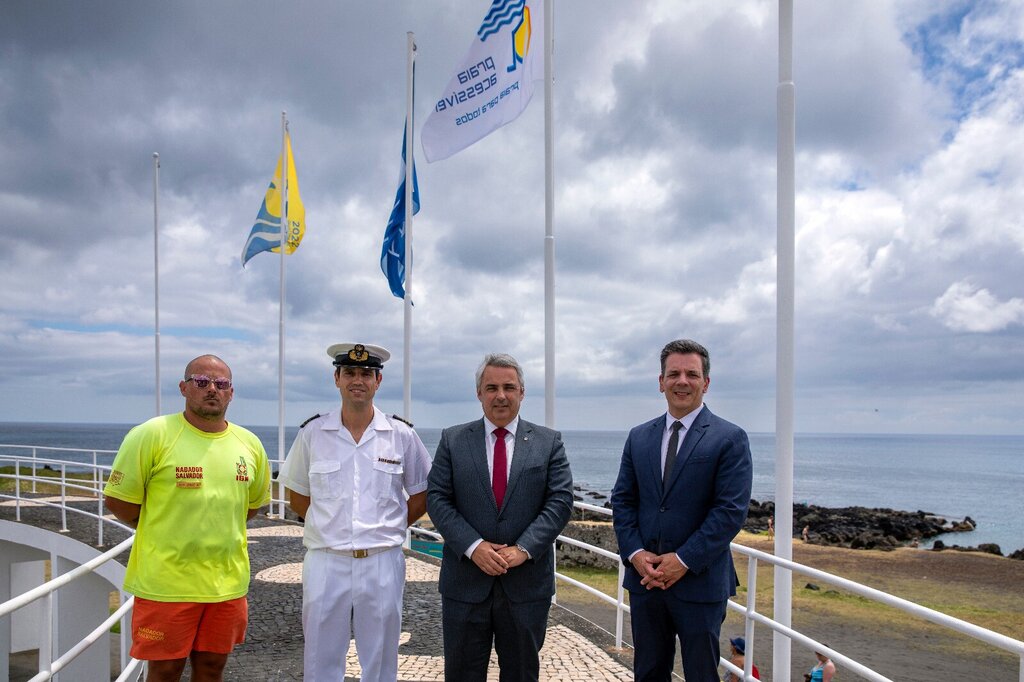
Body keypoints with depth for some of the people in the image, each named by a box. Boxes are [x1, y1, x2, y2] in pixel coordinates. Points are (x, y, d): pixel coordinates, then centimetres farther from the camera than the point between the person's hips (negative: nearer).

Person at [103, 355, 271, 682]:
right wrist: (162, 532, 1)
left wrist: (217, 530, 9)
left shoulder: (250, 444, 4)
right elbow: (117, 500, -5)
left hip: (228, 581, 4)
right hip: (166, 582, -4)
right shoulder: (151, 435, -9)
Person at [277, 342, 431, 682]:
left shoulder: (402, 435, 0)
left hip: (382, 563, 0)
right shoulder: (312, 433, 1)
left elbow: (421, 498, 9)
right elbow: (297, 498, 11)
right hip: (325, 562, 0)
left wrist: (386, 528, 3)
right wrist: (330, 526, 5)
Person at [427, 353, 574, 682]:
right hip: (465, 581, 0)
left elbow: (560, 501, -4)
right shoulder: (452, 439, 3)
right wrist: (473, 546, -15)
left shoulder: (548, 442, 3)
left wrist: (524, 549, -15)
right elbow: (437, 499, -2)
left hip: (527, 583, 0)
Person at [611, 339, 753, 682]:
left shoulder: (729, 439, -7)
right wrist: (635, 553, -7)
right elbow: (622, 499, 8)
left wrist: (683, 560, -16)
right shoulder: (639, 437, 8)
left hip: (700, 582, -4)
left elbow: (731, 510, -13)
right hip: (644, 577, 4)